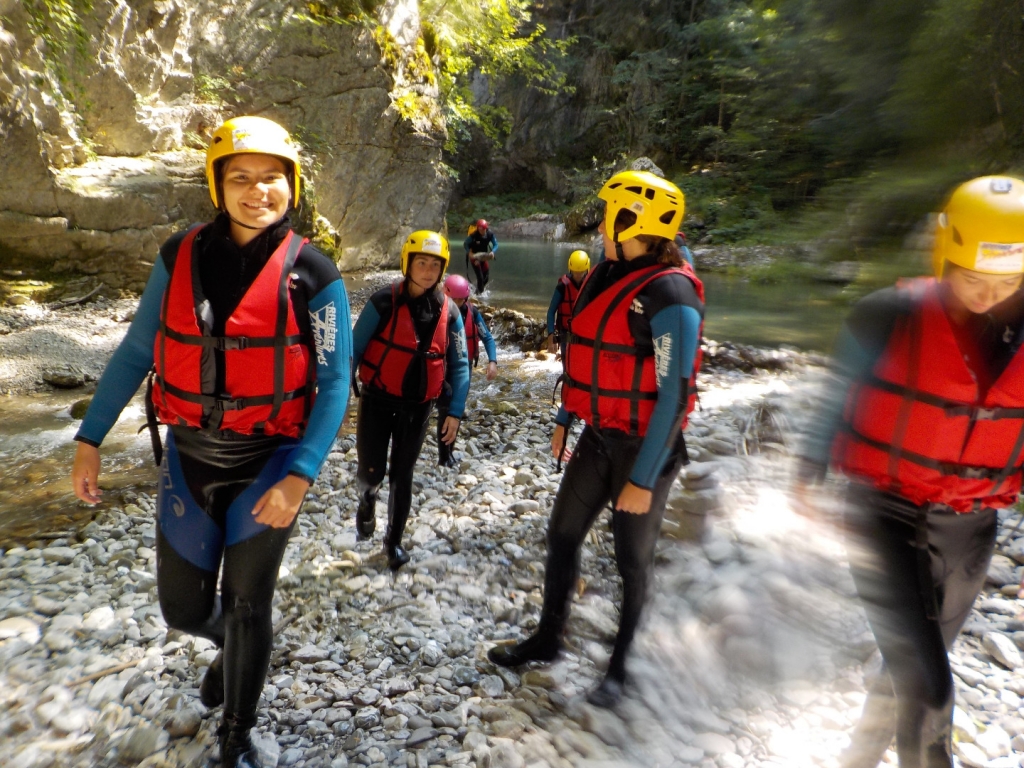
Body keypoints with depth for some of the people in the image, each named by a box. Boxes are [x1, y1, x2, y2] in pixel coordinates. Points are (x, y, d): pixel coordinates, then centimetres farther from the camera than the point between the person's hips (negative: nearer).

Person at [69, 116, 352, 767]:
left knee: (247, 608, 8)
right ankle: (235, 648, 52)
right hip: (189, 458, 3)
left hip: (268, 464, -3)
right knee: (184, 607, 14)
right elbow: (135, 353, 6)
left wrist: (299, 476, -20)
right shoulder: (181, 257, -1)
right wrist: (91, 439, 4)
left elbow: (335, 383, -12)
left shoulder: (314, 275, -11)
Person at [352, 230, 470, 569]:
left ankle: (394, 540, 28)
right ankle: (367, 498, 36)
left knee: (402, 475, 10)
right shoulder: (384, 302, -11)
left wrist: (455, 412, -2)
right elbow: (353, 351, -7)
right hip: (378, 401, -2)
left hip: (418, 407, 2)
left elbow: (459, 365, 2)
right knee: (371, 471, -2)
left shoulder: (449, 312, -2)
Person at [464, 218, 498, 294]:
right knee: (480, 277, -12)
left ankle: (478, 290, 29)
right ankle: (480, 292, 3)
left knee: (486, 277, 6)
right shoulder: (473, 235, -24)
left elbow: (495, 245, -6)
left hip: (484, 257, 5)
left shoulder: (490, 234, -14)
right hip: (474, 256, -4)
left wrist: (492, 252, -26)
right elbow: (465, 244, -18)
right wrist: (469, 253, -34)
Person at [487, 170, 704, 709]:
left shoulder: (669, 293, -19)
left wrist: (643, 479, -20)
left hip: (644, 446, -7)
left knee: (633, 559, 9)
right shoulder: (607, 275, 6)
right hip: (598, 437, 8)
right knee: (563, 535, 14)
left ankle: (619, 667, 30)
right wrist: (564, 419, 18)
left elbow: (674, 395, -21)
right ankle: (547, 639, 35)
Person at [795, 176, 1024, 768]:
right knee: (928, 686, -11)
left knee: (915, 669, 21)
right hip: (885, 516, -4)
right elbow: (838, 402, -4)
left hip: (969, 531, 5)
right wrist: (808, 479, 0)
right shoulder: (890, 317, -15)